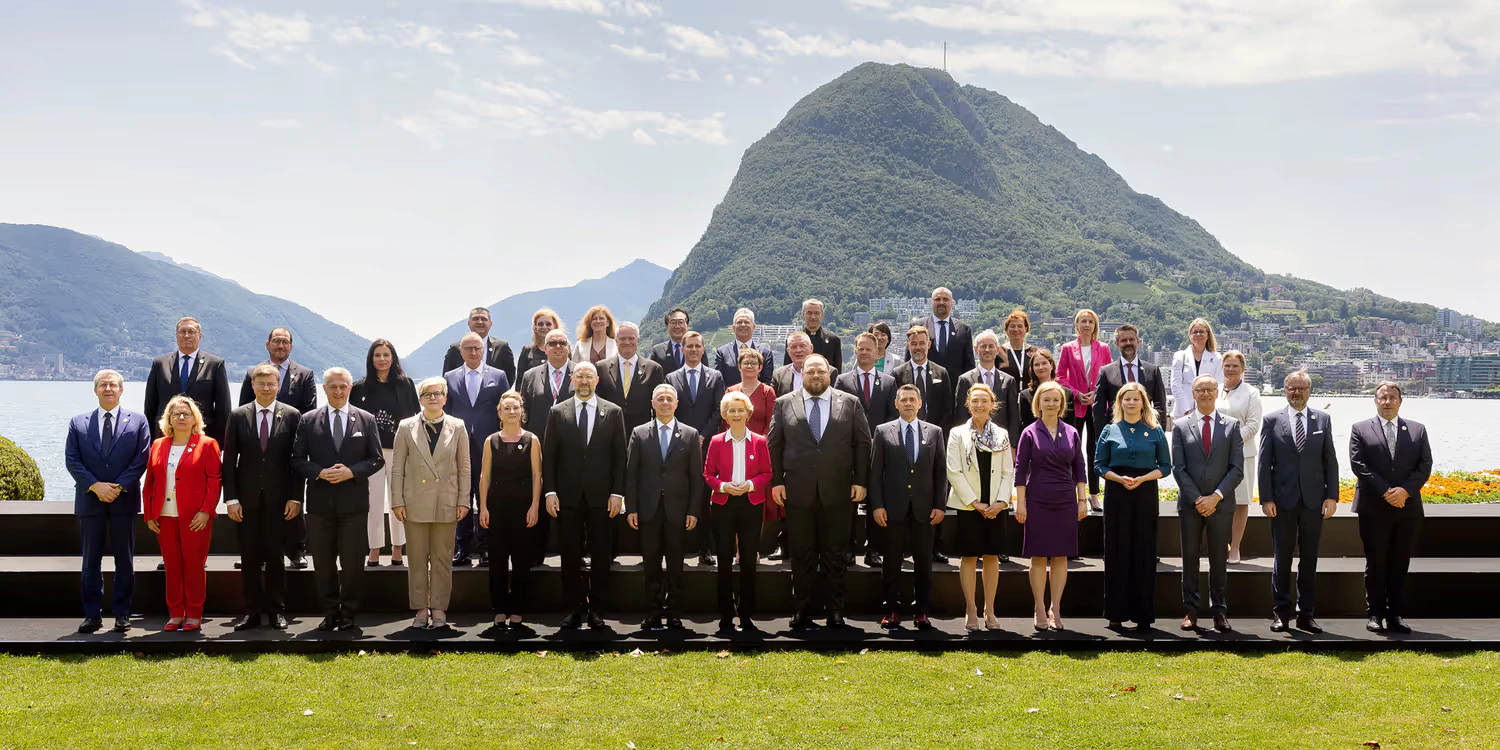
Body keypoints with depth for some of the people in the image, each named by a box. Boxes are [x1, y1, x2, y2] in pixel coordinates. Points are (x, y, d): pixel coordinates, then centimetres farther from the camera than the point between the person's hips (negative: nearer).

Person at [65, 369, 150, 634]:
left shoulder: (137, 421, 5)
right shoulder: (78, 423, 8)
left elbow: (141, 459, -1)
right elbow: (72, 460, 2)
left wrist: (119, 486, -12)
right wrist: (95, 486, -11)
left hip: (124, 500, -1)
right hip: (89, 501, 1)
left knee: (124, 560, 4)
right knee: (91, 560, 5)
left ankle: (122, 614, 11)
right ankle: (92, 614, 12)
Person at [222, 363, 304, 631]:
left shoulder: (292, 415, 2)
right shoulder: (238, 416, 4)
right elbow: (229, 460, 3)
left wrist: (295, 497, -5)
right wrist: (231, 498, -4)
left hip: (278, 499, -1)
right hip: (247, 499, 1)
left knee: (275, 556, 4)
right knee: (249, 558, 5)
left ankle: (277, 610, 14)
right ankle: (252, 611, 13)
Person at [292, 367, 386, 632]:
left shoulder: (366, 419, 5)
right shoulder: (308, 420, 6)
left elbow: (377, 459, 3)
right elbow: (298, 459, 4)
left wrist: (352, 472, -12)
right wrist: (320, 473, -13)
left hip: (353, 501, -1)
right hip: (320, 501, 1)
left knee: (353, 562, 2)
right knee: (323, 562, 6)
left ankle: (348, 613, 14)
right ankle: (329, 613, 17)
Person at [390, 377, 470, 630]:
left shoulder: (457, 427, 5)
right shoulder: (407, 427, 4)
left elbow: (464, 467, 6)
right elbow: (397, 467, 4)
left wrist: (463, 501, 1)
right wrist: (397, 501, -2)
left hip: (446, 504, 0)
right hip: (415, 503, 0)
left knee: (442, 559, 5)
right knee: (418, 559, 5)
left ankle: (439, 609, 12)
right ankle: (421, 609, 12)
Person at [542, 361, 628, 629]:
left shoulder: (613, 412, 5)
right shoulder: (557, 413, 6)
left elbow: (619, 455, 2)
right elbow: (548, 455, 5)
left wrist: (617, 493, -4)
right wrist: (549, 491, -3)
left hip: (601, 496, 0)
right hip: (568, 496, 1)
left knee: (601, 556, 4)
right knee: (570, 556, 4)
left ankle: (596, 609, 12)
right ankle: (574, 608, 13)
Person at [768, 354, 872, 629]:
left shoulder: (850, 403, 6)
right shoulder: (784, 404, 7)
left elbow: (863, 443, 5)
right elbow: (774, 445, 6)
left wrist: (861, 481, -1)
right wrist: (776, 481, -1)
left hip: (838, 492, 0)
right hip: (798, 492, 0)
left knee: (836, 554, 6)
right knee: (802, 554, 7)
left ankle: (835, 610, 15)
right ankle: (801, 609, 15)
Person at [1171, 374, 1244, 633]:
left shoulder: (1231, 426, 6)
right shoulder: (1180, 426, 5)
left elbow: (1237, 468, 0)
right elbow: (1178, 468, -1)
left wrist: (1216, 496, -11)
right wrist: (1197, 499, -10)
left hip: (1221, 503, 0)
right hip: (1189, 504, 0)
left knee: (1219, 560, 5)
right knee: (1190, 558, 4)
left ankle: (1219, 612, 12)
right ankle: (1191, 611, 10)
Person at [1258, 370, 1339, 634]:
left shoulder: (1323, 419, 7)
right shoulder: (1271, 420, 2)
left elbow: (1330, 460, 7)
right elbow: (1264, 461, 0)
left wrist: (1332, 495, -1)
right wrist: (1266, 498, -6)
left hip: (1313, 500, 2)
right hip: (1283, 501, -1)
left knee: (1309, 559, 7)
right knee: (1282, 558, 4)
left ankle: (1306, 613, 14)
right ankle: (1281, 612, 12)